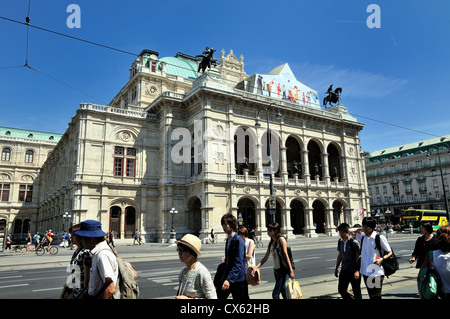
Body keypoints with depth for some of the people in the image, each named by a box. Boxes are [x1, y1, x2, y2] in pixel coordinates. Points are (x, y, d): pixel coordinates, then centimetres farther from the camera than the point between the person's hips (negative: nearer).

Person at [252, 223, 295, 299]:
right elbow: (265, 258, 11)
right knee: (283, 291, 14)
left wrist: (291, 271, -13)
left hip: (283, 269, -7)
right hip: (276, 270, 7)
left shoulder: (281, 239, -8)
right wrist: (256, 267, 1)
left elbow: (285, 255, -12)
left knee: (275, 294, -10)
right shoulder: (271, 243, 11)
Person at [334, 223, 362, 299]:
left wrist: (357, 271, -18)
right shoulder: (340, 242, 3)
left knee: (356, 292, 6)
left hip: (353, 271, -6)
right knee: (341, 290, 9)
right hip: (344, 270, 6)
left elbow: (358, 257, -14)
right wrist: (336, 268, 15)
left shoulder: (354, 242, -15)